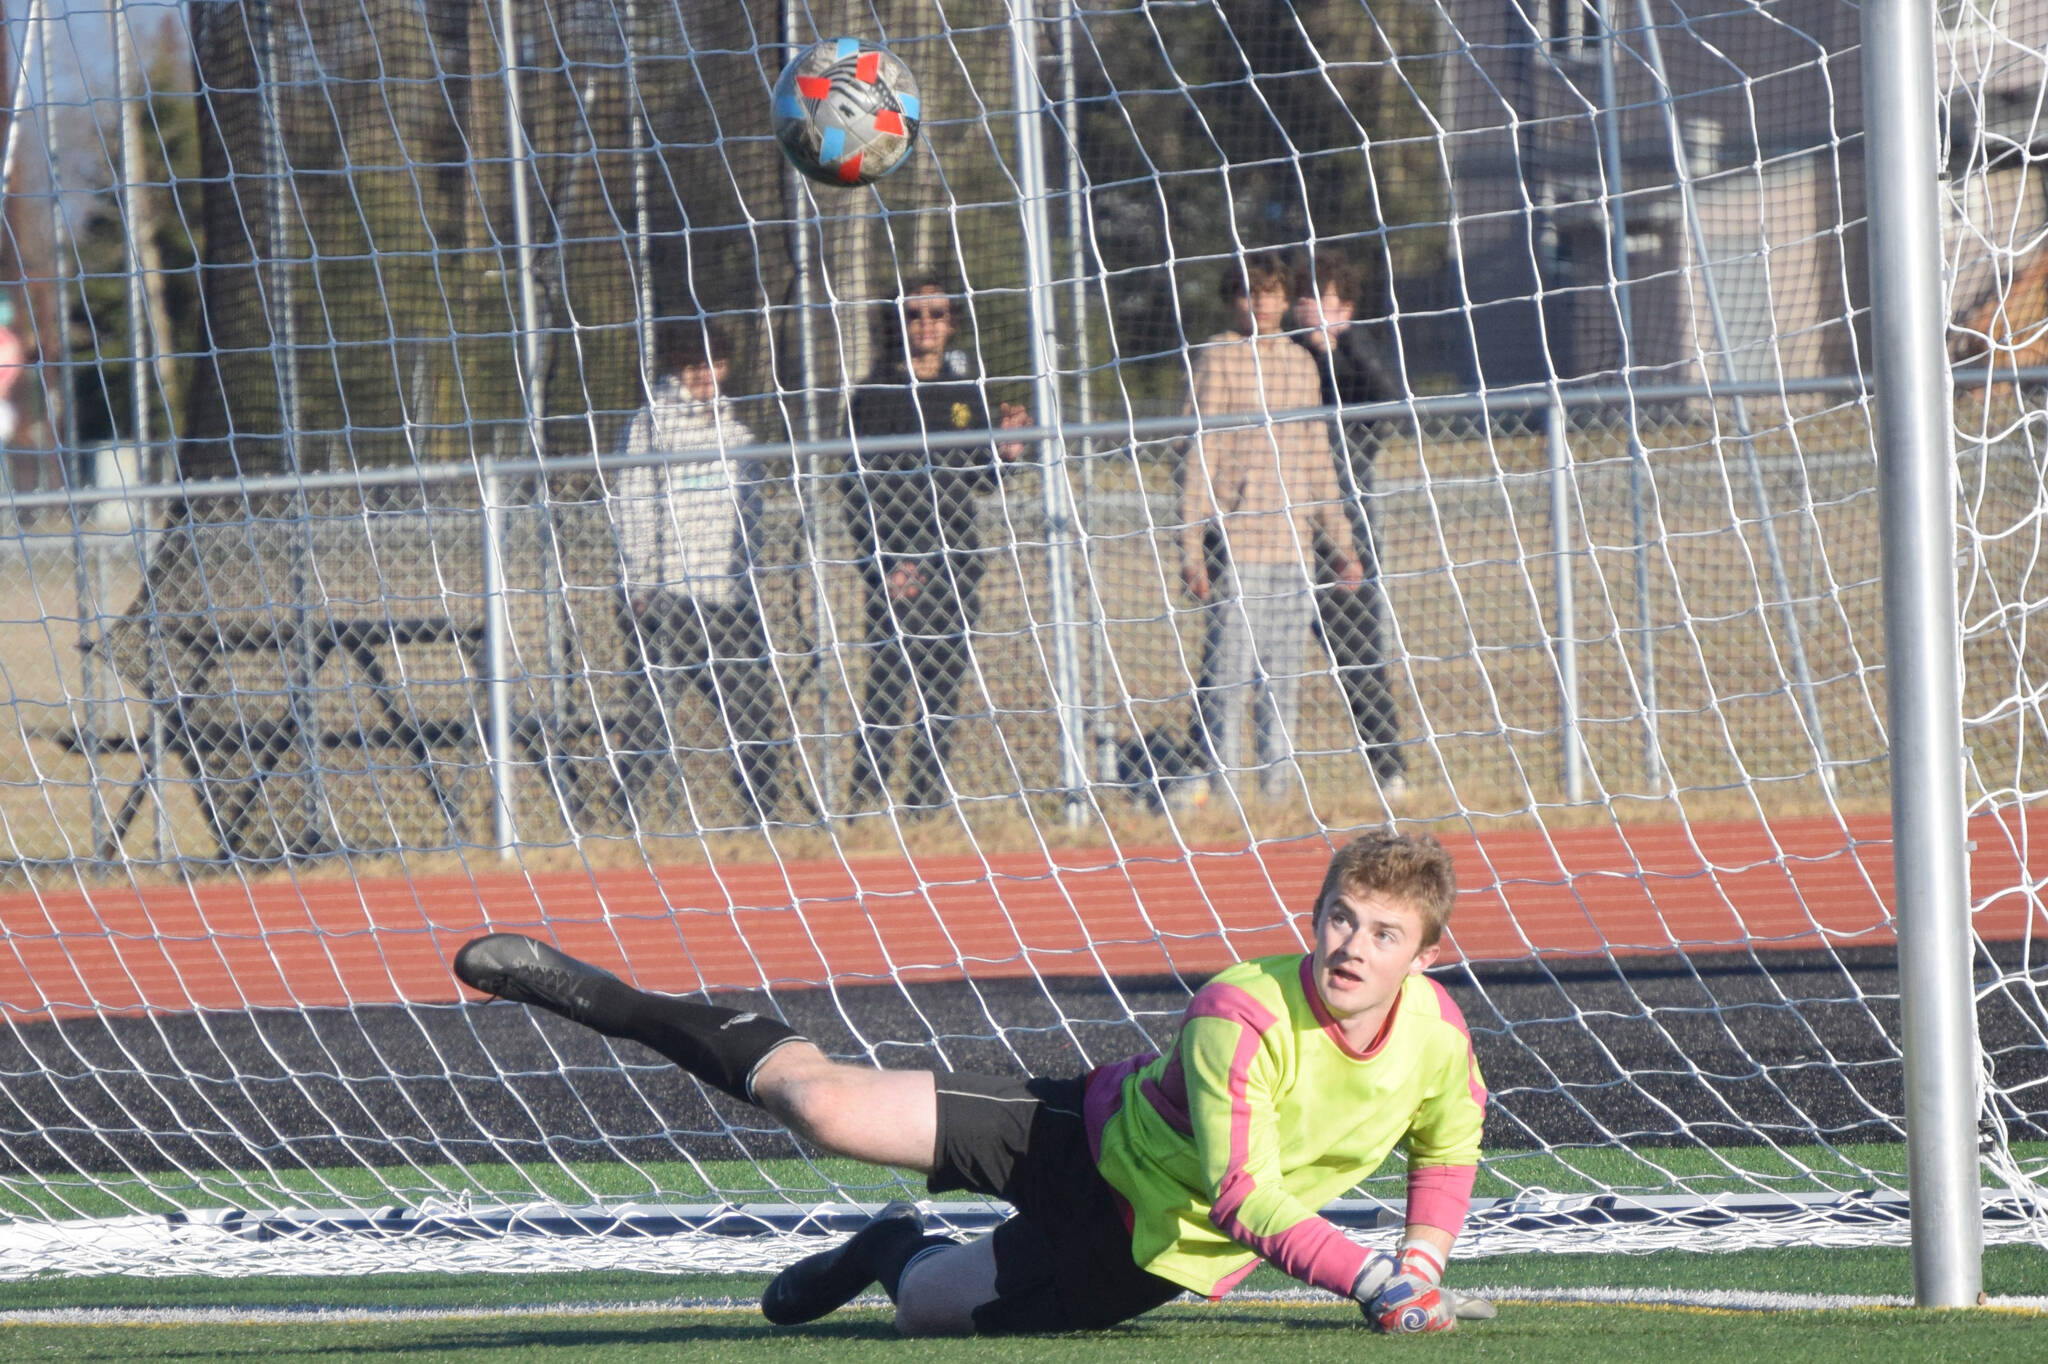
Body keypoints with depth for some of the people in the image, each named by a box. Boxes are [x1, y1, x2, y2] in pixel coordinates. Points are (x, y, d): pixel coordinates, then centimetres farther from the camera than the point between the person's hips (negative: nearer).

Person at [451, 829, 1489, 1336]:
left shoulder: (1437, 1035, -17)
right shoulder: (1243, 1015, -31)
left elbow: (1449, 1147, 7)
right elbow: (1243, 1197, -35)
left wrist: (1418, 1277, -3)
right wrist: (1367, 1278, -43)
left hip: (1145, 1256, 3)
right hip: (1089, 1136, -3)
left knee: (926, 1306, -1)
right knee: (827, 1106, -10)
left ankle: (891, 1251, 38)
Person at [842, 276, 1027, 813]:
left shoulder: (966, 391, 13)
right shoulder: (876, 394, 0)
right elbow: (860, 487, -4)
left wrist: (1004, 452, -4)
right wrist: (886, 562, -14)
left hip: (955, 558, 5)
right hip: (897, 561, -5)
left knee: (945, 681, 5)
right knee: (889, 678, -11)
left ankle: (928, 796, 9)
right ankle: (868, 789, -9)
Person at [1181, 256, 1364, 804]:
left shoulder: (1301, 362, 14)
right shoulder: (1218, 358, -2)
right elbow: (1200, 457, -4)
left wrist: (1340, 542, 19)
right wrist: (1192, 548, -9)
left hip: (1295, 544, 5)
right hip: (1236, 541, -5)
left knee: (1285, 677, 7)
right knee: (1230, 668, -8)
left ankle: (1280, 787, 11)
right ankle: (1224, 789, -6)